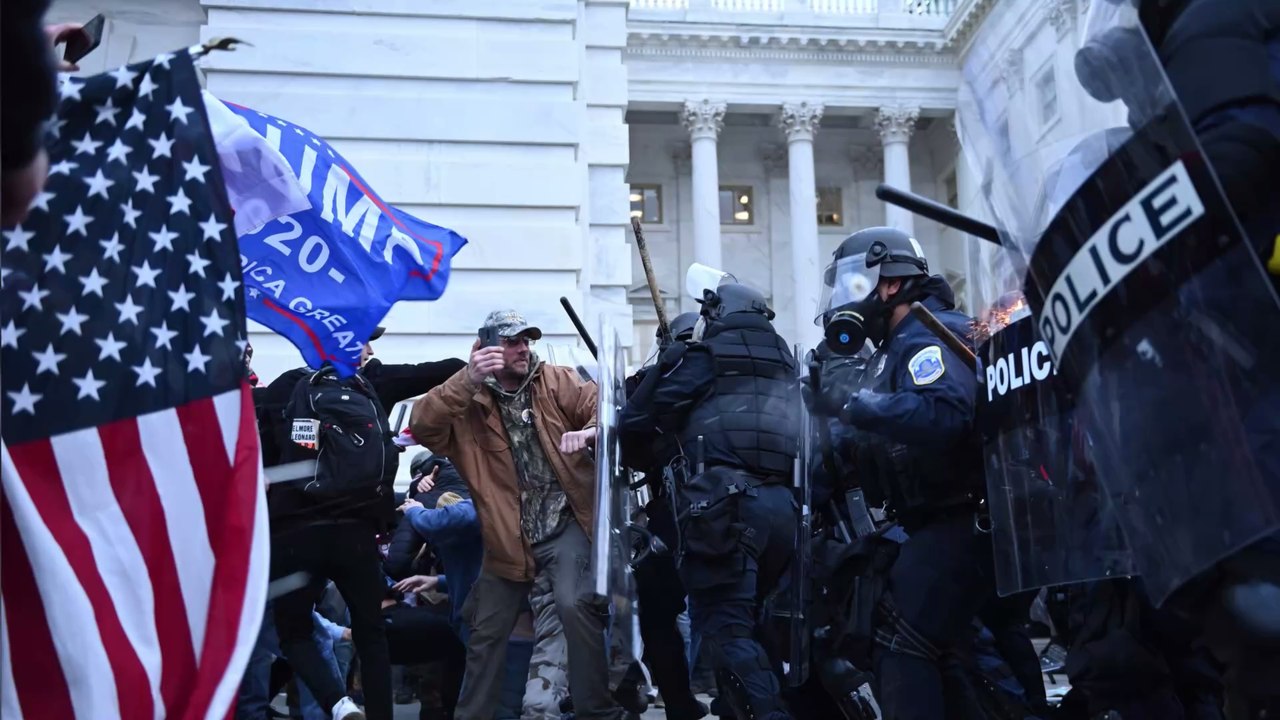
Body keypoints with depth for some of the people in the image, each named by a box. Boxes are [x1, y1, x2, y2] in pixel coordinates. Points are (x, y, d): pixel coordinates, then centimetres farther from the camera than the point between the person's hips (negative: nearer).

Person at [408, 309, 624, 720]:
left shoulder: (557, 382, 2)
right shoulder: (468, 401, -2)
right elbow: (421, 426, -18)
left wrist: (591, 431, -32)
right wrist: (467, 380, -30)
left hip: (566, 523, -2)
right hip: (509, 537, 2)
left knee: (574, 604, -24)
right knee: (486, 632, 12)